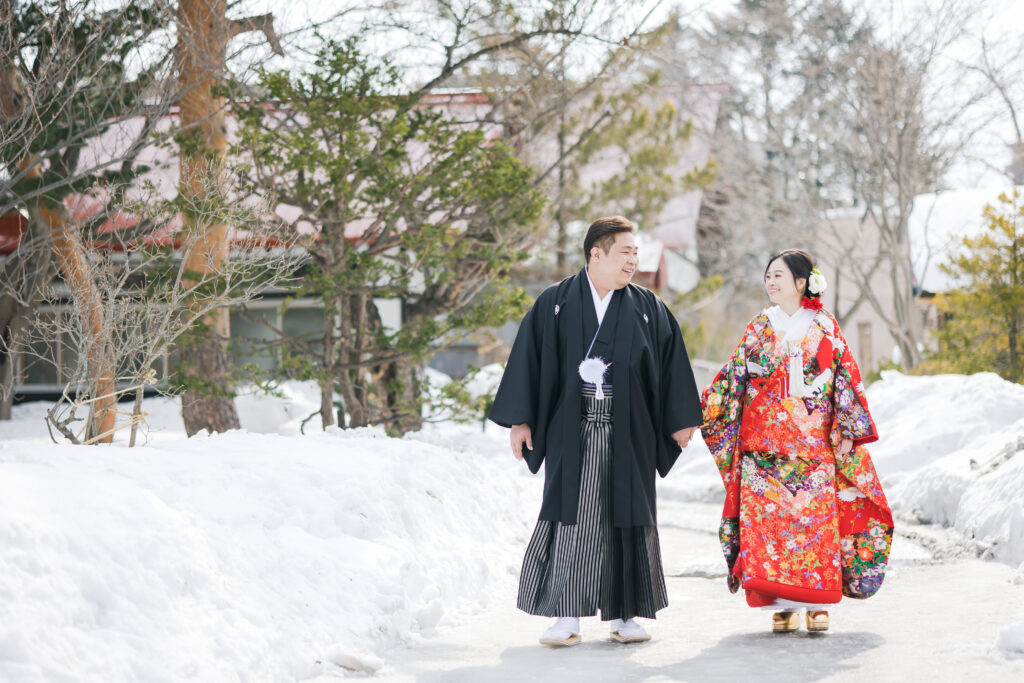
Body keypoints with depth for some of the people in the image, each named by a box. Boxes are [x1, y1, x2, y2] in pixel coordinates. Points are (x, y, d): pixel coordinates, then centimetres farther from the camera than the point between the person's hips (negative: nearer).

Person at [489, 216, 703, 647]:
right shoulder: (555, 304, 2)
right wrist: (519, 419, -3)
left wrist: (681, 420, 4)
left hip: (627, 431, 2)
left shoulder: (647, 308, 7)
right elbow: (528, 357, 1)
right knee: (570, 516, -3)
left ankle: (625, 613, 13)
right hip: (572, 429, -2)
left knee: (627, 517, 4)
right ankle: (567, 616, 0)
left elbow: (671, 363, 8)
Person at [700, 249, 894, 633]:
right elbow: (733, 377, 8)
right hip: (765, 442, 1)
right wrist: (701, 409, -2)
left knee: (817, 518, -5)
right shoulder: (759, 329, 10)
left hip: (814, 443, -1)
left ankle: (817, 605, 1)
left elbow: (846, 381, 4)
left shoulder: (825, 329, 5)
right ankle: (782, 604, 2)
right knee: (769, 519, -4)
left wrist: (847, 432, -1)